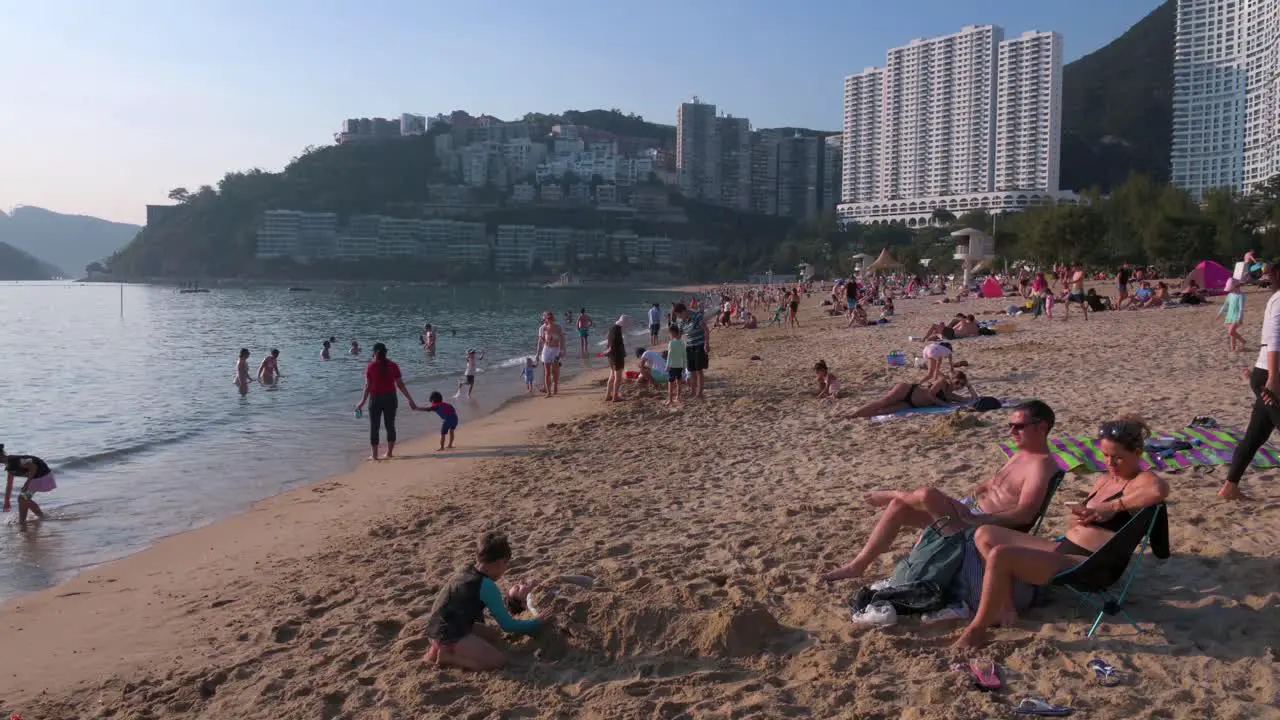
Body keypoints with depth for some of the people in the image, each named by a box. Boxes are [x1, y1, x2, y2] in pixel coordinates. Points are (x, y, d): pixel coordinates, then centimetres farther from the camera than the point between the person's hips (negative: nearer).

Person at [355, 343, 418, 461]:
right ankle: (389, 452, 19)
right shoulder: (393, 366, -1)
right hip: (390, 398, 2)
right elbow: (400, 385, -1)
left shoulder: (371, 367, -7)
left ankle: (374, 455, 9)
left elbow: (368, 387, -10)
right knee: (390, 425, 14)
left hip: (376, 399, -2)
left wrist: (362, 402, -7)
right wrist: (410, 399, 5)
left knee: (374, 427, 7)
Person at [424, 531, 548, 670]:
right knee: (499, 661, -14)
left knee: (496, 638, 20)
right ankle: (446, 656, -7)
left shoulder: (468, 570, 8)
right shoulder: (487, 586, -18)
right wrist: (537, 625, 0)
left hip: (440, 628, 10)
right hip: (449, 635, -10)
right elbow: (507, 625, -11)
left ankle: (443, 648, 10)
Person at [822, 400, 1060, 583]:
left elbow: (1024, 514, -28)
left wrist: (978, 521, -30)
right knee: (898, 507, 1)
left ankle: (893, 495, 10)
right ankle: (858, 565, 6)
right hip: (972, 509, 11)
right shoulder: (1022, 454, 15)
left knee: (927, 494, -29)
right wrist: (979, 490, 8)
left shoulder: (1042, 464, -17)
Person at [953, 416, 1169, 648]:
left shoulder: (1143, 481, -8)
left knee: (1000, 555, -29)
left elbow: (1160, 490, -35)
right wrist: (1080, 514, -3)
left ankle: (976, 631, -16)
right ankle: (1006, 608, 2)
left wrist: (1112, 506, -25)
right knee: (984, 535, 9)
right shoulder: (1106, 480, 18)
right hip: (1064, 548, 10)